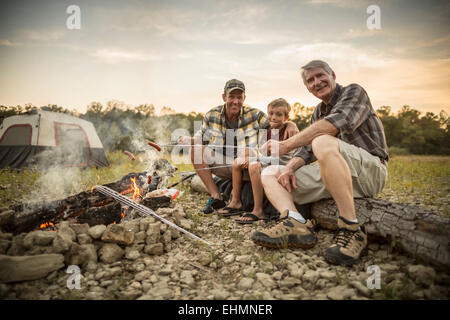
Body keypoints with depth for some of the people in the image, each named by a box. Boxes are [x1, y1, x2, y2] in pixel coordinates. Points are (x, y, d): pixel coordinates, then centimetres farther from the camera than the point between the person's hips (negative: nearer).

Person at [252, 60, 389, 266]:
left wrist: (286, 145, -24)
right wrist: (290, 166, -10)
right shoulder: (318, 113, 21)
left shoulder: (354, 92, -2)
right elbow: (307, 149, 13)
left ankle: (352, 230, -33)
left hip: (370, 169, -7)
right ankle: (296, 223, -27)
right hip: (331, 177, 8)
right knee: (269, 174, 1)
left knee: (323, 143, -39)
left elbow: (337, 123, -23)